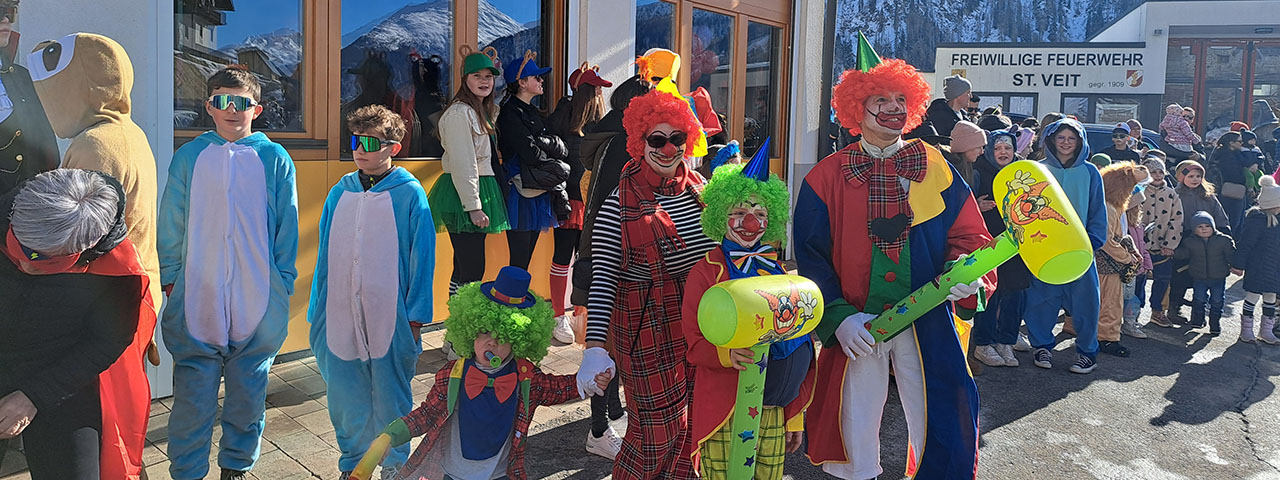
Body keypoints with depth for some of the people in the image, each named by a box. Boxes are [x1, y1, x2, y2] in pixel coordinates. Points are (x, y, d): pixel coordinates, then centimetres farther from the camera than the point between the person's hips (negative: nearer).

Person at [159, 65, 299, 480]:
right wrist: (170, 280, 5)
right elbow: (171, 225, 8)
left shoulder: (274, 159, 2)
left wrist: (283, 285, 3)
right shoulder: (188, 157, 4)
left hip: (258, 302, 0)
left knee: (248, 391, 11)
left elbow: (286, 227, 5)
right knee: (192, 394, 2)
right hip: (197, 299, 0)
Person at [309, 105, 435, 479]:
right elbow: (325, 256, 12)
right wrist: (318, 310, 11)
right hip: (340, 316, 4)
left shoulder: (410, 194, -5)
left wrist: (415, 315, -7)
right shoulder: (340, 193, 7)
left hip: (391, 317, -4)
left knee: (390, 396, 9)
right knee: (345, 397, 11)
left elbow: (422, 257, -5)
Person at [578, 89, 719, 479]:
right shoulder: (621, 203, -10)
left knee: (695, 423, 13)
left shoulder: (700, 188, 6)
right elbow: (602, 279, -13)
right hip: (649, 332, -5)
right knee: (658, 430, 0)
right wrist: (594, 347, -22)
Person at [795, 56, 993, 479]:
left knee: (941, 431, 5)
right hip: (856, 327, -1)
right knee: (855, 429, 11)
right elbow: (810, 257, -2)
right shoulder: (828, 176, 0)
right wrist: (839, 316, -12)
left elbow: (968, 234, 7)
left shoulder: (935, 167, 5)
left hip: (926, 322, 1)